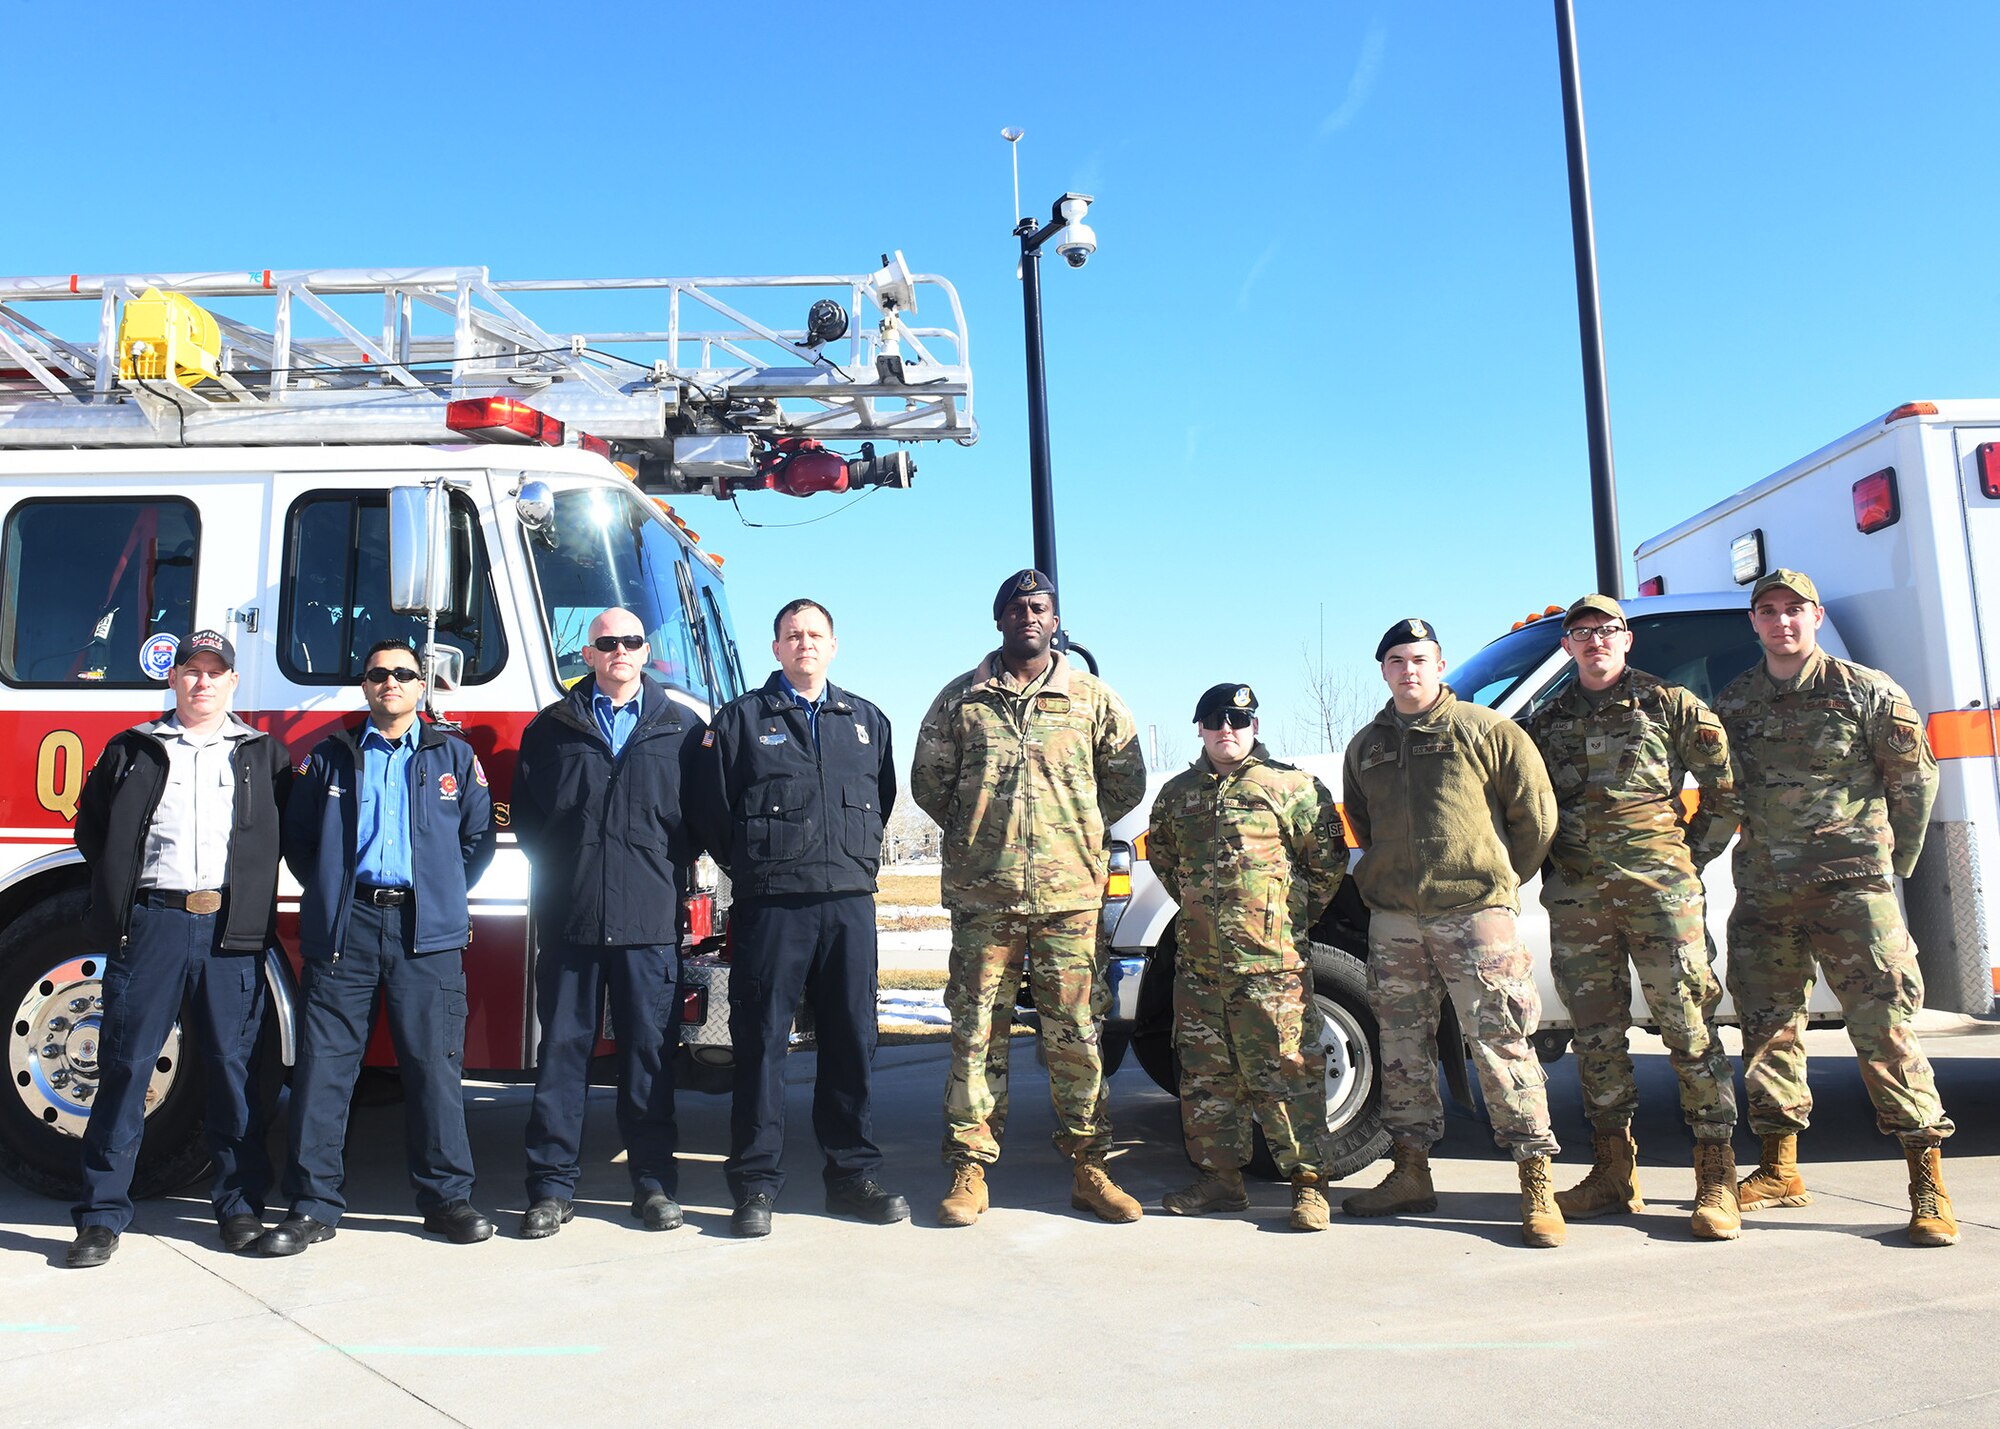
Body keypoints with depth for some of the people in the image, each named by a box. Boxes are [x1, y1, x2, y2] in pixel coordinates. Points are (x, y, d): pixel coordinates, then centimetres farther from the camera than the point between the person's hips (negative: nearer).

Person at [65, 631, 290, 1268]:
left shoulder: (264, 756, 12)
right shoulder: (130, 752, 13)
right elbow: (91, 827, 16)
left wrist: (256, 893, 3)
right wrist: (119, 888, 6)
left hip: (232, 931, 0)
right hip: (149, 923, 0)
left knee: (234, 1067, 3)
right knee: (125, 1066, 2)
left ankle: (241, 1204, 13)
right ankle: (103, 1215, 12)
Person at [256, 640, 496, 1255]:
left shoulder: (454, 757, 11)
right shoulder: (330, 756, 12)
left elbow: (478, 835, 13)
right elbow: (297, 835, 14)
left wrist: (443, 893, 8)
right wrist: (328, 892, 7)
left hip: (425, 931, 0)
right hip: (344, 927, 1)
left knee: (434, 1066, 2)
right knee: (324, 1065, 1)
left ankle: (447, 1195, 12)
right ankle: (313, 1205, 11)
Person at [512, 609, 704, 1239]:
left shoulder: (682, 728, 10)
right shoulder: (552, 728, 12)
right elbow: (526, 811, 12)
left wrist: (671, 866, -1)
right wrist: (558, 867, 3)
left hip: (651, 920, 0)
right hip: (569, 919, 1)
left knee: (649, 1054, 5)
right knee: (563, 1051, 4)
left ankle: (654, 1183, 15)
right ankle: (551, 1187, 14)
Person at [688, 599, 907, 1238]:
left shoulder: (867, 721, 16)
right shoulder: (741, 719, 6)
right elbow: (712, 809, 4)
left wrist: (859, 859, 12)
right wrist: (751, 867, 5)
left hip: (850, 902, 3)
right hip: (770, 904, -3)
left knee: (851, 1040, 7)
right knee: (761, 1042, 0)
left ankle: (853, 1174, 17)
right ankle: (756, 1183, 9)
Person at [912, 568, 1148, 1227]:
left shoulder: (1094, 698, 9)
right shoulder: (961, 697, 8)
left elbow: (1126, 783, 14)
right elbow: (928, 780, 13)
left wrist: (1076, 833, 11)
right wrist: (978, 836, 11)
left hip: (1070, 894, 0)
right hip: (982, 895, 0)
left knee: (1075, 1034, 4)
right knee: (977, 1034, 3)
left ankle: (1089, 1168, 15)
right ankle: (969, 1171, 11)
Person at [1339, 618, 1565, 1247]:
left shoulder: (1487, 730, 1)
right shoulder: (1365, 747, 15)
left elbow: (1536, 816, 4)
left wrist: (1499, 882, 8)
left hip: (1474, 912, -5)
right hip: (1392, 918, 5)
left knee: (1501, 1045, -6)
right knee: (1402, 1047, 9)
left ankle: (1537, 1184, 1)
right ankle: (1411, 1172, 20)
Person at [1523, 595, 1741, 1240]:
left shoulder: (1671, 705, 6)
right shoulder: (1545, 721, 14)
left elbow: (1726, 786, 6)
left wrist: (1691, 855, 3)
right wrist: (1549, 863, 9)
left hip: (1658, 892, -3)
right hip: (1576, 899, 4)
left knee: (1690, 1028, -4)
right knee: (1596, 1034, 7)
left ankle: (1716, 1178, 3)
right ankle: (1613, 1173, 16)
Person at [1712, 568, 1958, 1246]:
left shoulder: (1869, 692, 1)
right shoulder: (1732, 702, 10)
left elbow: (1915, 780, 7)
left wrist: (1894, 863, 8)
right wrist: (1761, 854, 13)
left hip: (1852, 885, -4)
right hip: (1763, 891, 4)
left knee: (1884, 1028, -7)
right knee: (1768, 1028, 8)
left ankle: (1929, 1182, 1)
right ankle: (1779, 1169, 20)